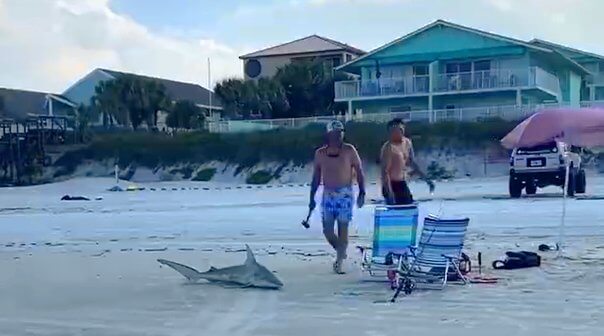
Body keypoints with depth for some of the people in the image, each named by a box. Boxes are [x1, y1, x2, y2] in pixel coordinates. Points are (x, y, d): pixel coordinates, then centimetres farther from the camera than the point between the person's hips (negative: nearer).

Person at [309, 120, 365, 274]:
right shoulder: (320, 153, 6)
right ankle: (341, 252, 27)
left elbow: (359, 171, 0)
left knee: (343, 229, -5)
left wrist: (362, 192, -8)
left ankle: (339, 261, 3)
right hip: (327, 195, 3)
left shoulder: (349, 150, -1)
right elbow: (316, 176, 12)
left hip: (345, 194, -3)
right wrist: (312, 197, 10)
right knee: (327, 230, 0)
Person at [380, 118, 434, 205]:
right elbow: (385, 172, -20)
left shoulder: (407, 143, 6)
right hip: (392, 185, -8)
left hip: (403, 185, 8)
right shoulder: (389, 147, -17)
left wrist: (426, 179, 15)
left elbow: (413, 164, 18)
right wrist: (389, 193, -27)